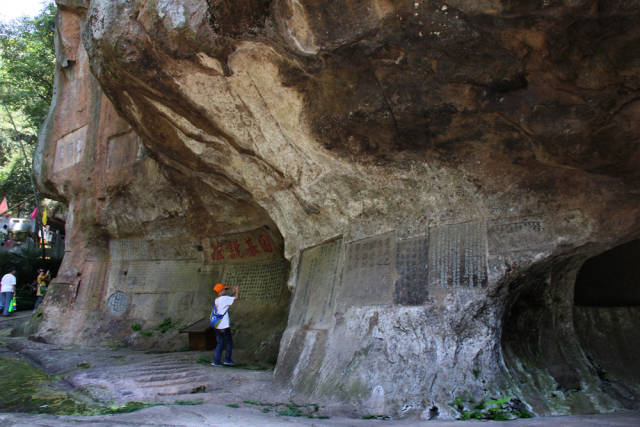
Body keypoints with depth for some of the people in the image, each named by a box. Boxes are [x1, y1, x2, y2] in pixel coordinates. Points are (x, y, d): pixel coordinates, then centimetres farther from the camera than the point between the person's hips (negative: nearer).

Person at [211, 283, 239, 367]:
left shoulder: (216, 300, 13)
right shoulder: (224, 298, -11)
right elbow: (235, 298, -9)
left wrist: (233, 292, 22)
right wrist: (237, 291, 9)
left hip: (217, 327, 7)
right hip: (224, 326, -7)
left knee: (220, 343, 11)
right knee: (229, 343, 7)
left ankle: (216, 361, 8)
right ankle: (227, 360, 12)